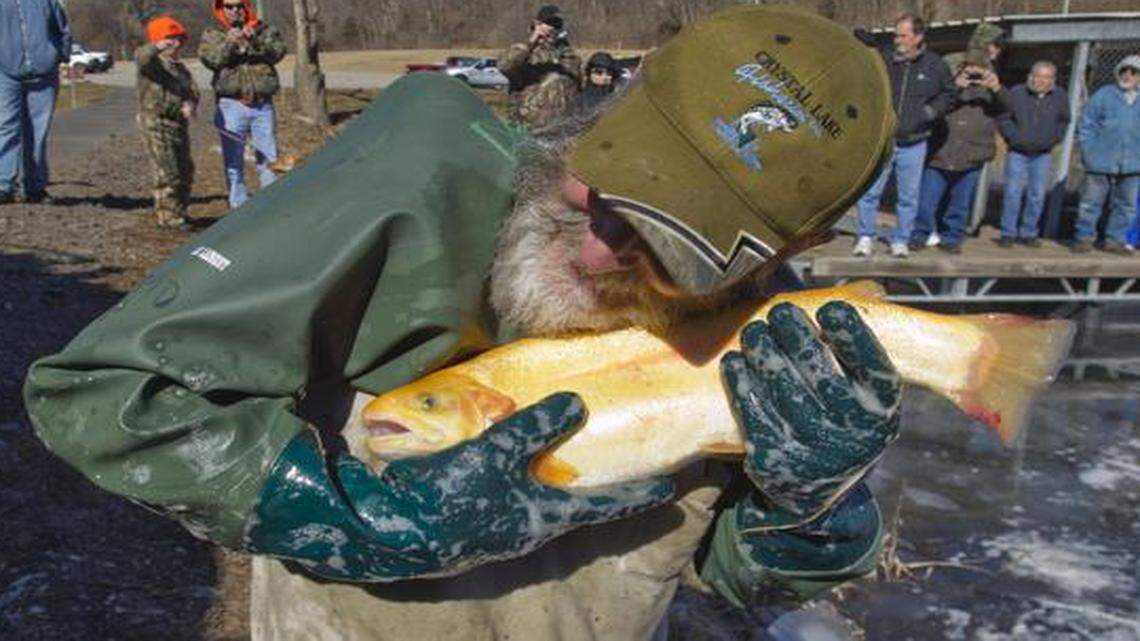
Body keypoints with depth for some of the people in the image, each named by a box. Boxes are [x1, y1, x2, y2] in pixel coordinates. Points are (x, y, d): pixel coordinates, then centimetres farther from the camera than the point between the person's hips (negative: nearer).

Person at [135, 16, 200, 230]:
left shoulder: (180, 67, 18)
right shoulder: (152, 62, -4)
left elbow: (192, 90, 8)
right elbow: (141, 56, -28)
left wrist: (190, 104, -14)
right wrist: (156, 47, -46)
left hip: (179, 123, 8)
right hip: (156, 123, -8)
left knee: (185, 170, 14)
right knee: (168, 171, -9)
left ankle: (179, 210, 28)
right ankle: (167, 214, -1)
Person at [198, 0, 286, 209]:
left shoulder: (264, 30, 10)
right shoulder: (212, 35, 10)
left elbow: (278, 51, -7)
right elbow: (210, 59, -8)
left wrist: (255, 40, -24)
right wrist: (229, 43, -25)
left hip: (263, 105, 1)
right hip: (232, 106, 0)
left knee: (269, 159, 3)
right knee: (233, 160, 1)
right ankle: (239, 206, 8)